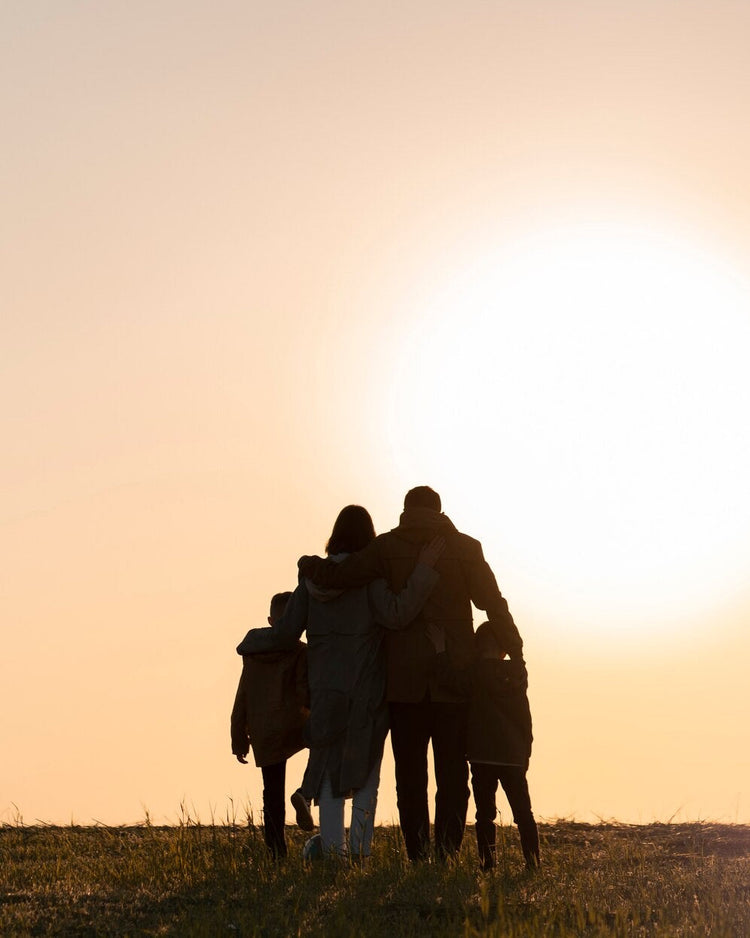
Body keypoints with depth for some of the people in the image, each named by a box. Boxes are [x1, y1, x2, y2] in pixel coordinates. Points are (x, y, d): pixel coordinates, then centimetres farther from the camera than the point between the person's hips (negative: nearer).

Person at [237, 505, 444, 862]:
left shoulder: (313, 576, 5)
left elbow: (285, 632, 6)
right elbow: (395, 614, -24)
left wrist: (249, 642, 25)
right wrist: (422, 570, -21)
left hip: (325, 688, 3)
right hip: (365, 689, -3)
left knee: (329, 769, 8)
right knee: (365, 770, 5)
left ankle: (333, 847, 3)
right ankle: (360, 848, -1)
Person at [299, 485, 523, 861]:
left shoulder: (386, 547, 1)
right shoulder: (465, 548, 3)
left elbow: (337, 576, -8)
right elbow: (493, 604, -1)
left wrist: (309, 564, 13)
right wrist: (515, 651, 7)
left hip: (405, 680, 0)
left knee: (410, 773, 5)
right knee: (452, 772, 4)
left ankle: (418, 855, 1)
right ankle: (447, 855, -3)